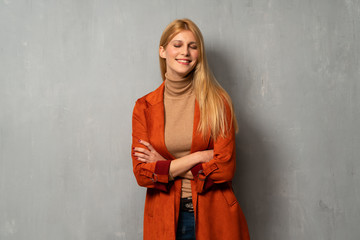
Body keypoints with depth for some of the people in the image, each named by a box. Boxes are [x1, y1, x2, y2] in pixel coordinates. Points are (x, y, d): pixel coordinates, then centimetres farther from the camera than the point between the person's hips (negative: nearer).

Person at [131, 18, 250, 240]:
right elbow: (142, 174, -6)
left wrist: (165, 167, -10)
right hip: (164, 217, 1)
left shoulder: (217, 101, -4)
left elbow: (225, 167, -10)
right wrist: (198, 157, -13)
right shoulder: (144, 107, -1)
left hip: (214, 216, -1)